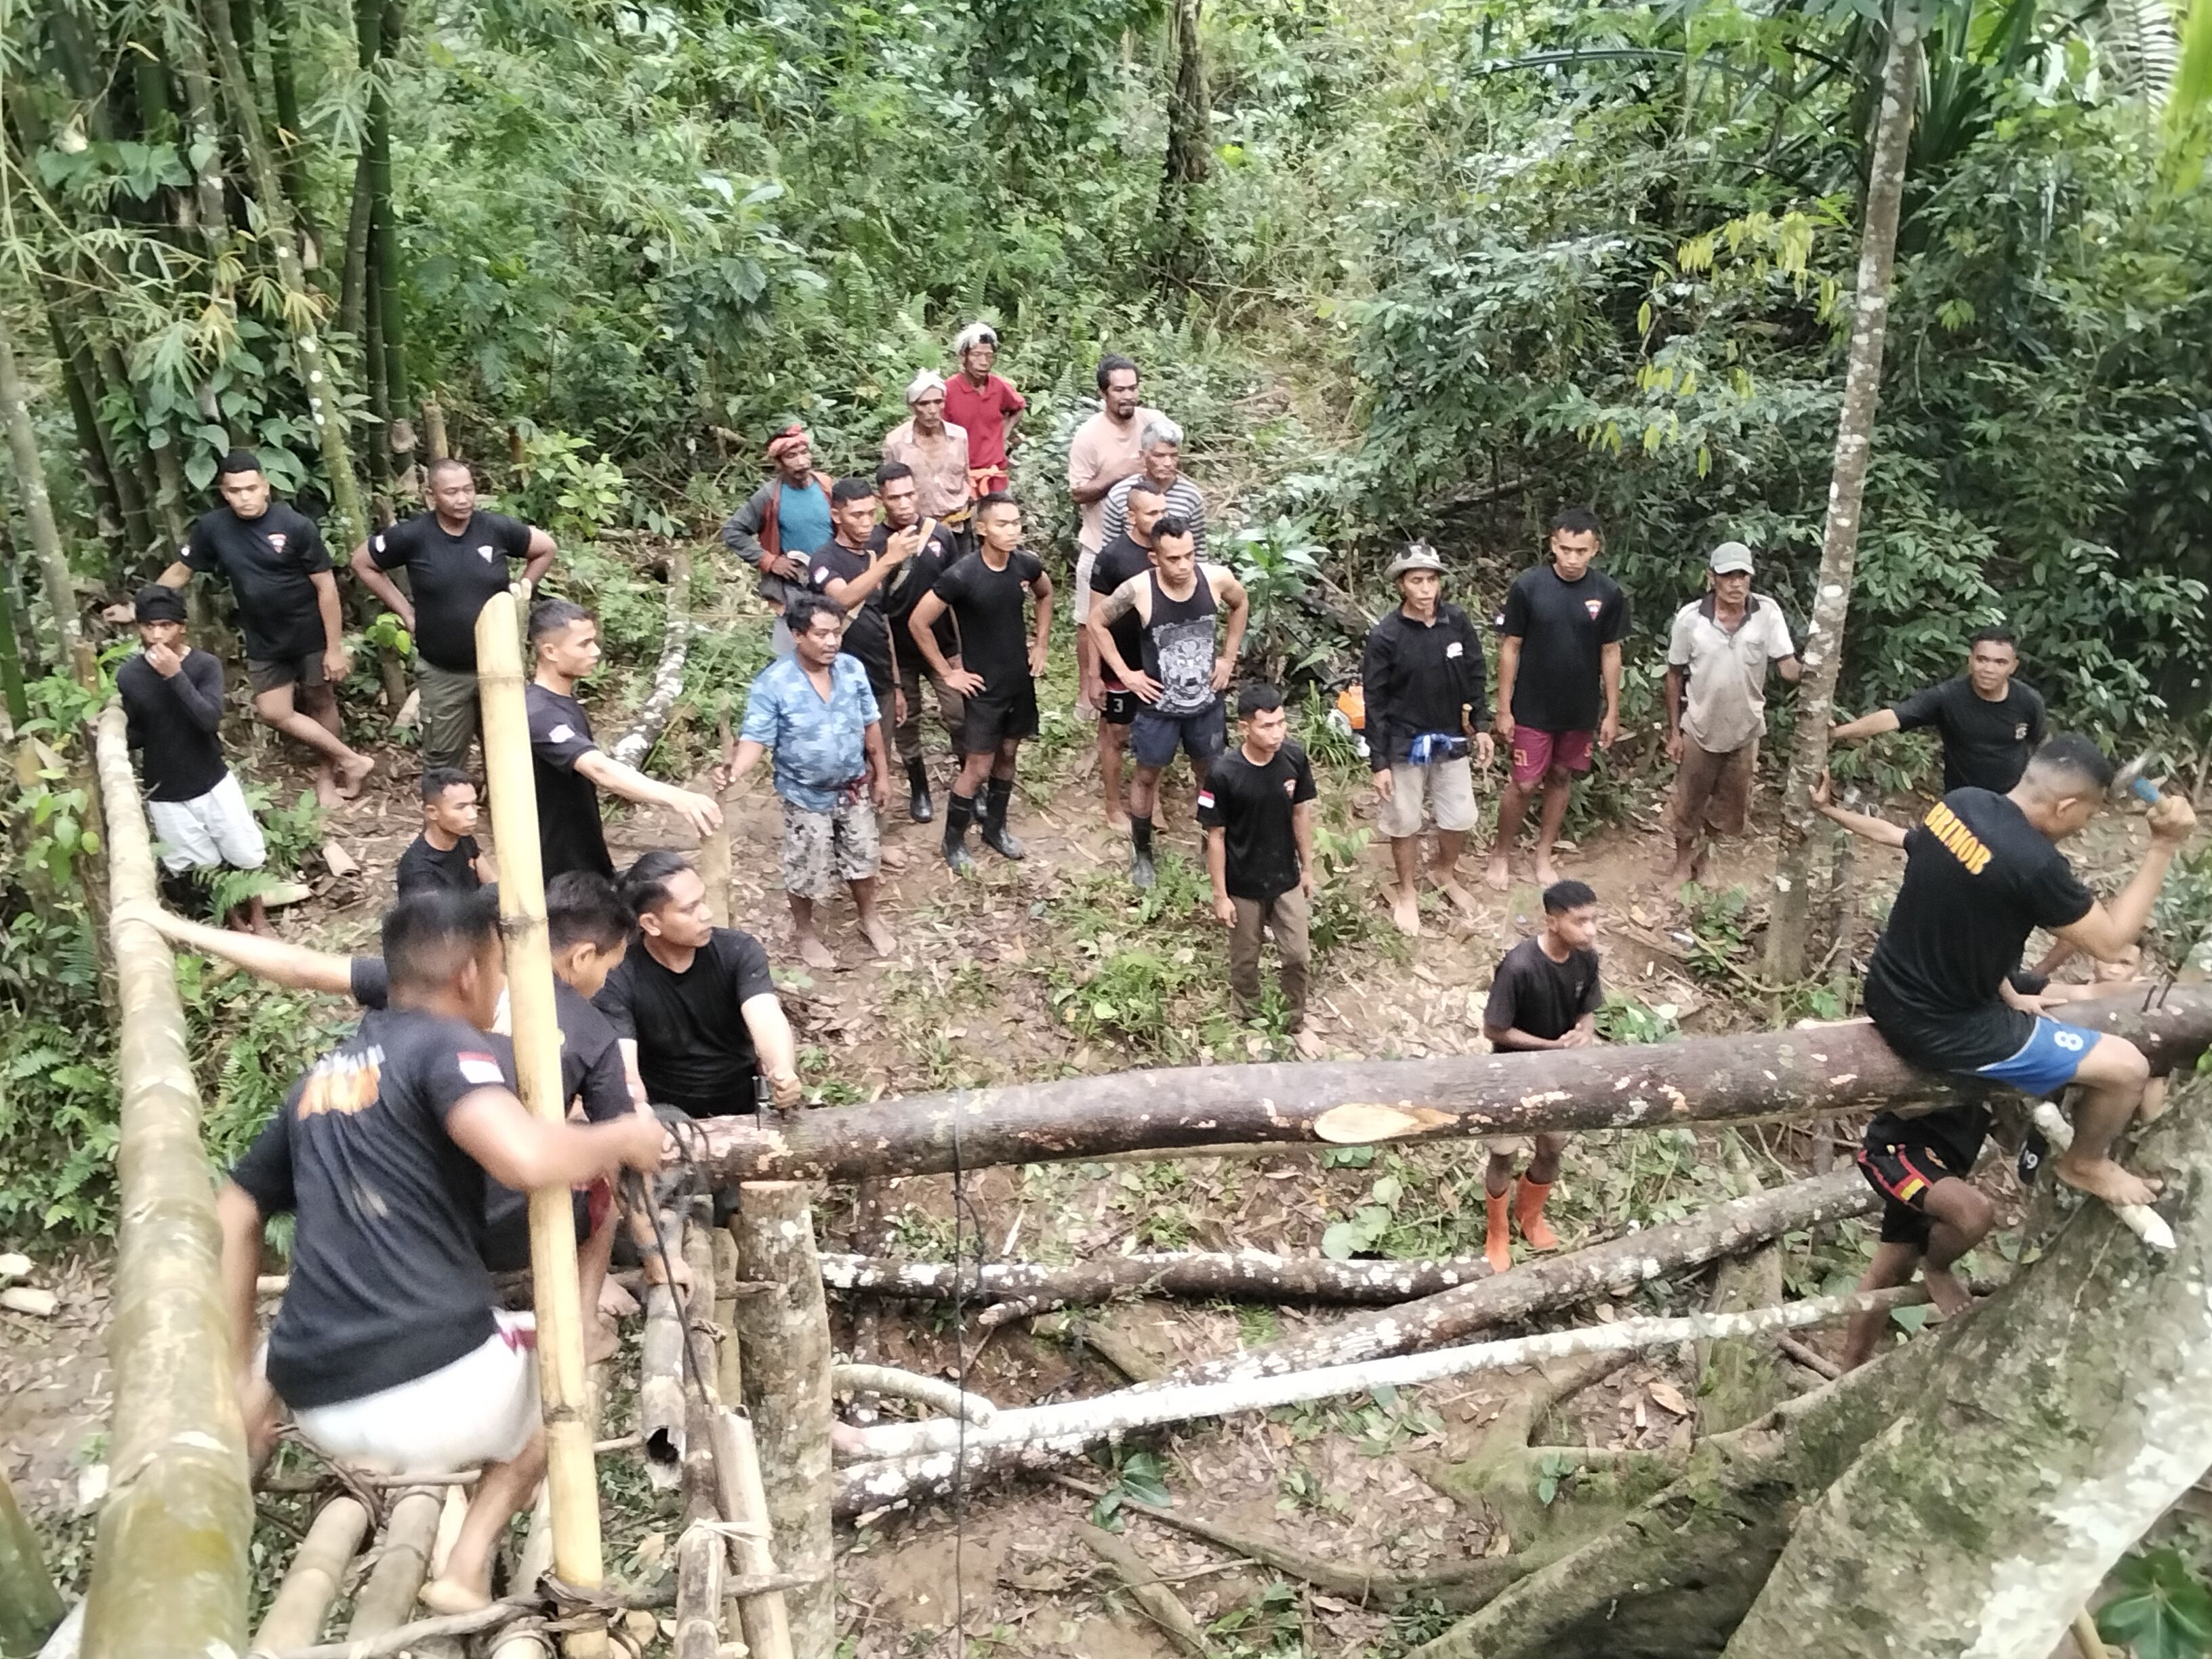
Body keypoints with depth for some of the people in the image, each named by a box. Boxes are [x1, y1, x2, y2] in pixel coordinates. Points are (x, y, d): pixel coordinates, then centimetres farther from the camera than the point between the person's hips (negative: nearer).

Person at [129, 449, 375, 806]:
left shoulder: (296, 526, -18)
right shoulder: (212, 527, -7)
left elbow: (326, 586, -14)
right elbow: (180, 572, 7)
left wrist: (335, 647, -14)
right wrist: (137, 609, 7)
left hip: (312, 636, -3)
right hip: (264, 642, 4)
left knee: (320, 703, 10)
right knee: (274, 713, 0)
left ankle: (327, 775, 29)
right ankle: (351, 760, 12)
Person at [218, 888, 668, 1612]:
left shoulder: (322, 1076, 17)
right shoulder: (447, 1045, -6)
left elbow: (231, 1220, 22)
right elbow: (525, 1157, -25)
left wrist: (243, 1375, 26)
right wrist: (621, 1139, -6)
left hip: (318, 1410, 8)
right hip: (433, 1387, -7)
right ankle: (467, 1571, 8)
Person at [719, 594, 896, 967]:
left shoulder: (852, 668, -10)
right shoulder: (773, 683, -23)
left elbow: (871, 725, 1)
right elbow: (756, 738, -24)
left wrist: (882, 774, 6)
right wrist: (736, 767, -45)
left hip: (855, 788, 4)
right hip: (806, 796, -4)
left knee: (862, 856, 20)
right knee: (807, 869, 11)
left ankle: (869, 918, 46)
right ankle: (804, 932, 38)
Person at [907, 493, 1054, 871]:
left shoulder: (1026, 564, -8)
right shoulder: (961, 576, -24)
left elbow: (1045, 595, 16)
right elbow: (918, 623, -17)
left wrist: (1040, 645, 9)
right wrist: (948, 672, -12)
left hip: (1021, 680, 5)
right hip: (983, 686, -5)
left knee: (1007, 756, 17)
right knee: (978, 767, 0)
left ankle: (995, 828, 35)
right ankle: (953, 841, 18)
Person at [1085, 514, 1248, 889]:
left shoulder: (1217, 578, -18)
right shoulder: (1139, 589, -24)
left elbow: (1241, 605, 7)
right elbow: (1096, 621, -7)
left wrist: (1228, 658, 3)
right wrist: (1124, 673, -9)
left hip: (1206, 703, 2)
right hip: (1158, 706, -2)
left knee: (1210, 774, 20)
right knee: (1147, 777, 15)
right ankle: (1141, 850, 37)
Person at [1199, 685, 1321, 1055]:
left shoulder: (1294, 758, -14)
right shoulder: (1223, 773, -25)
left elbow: (1301, 813, 1)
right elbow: (1216, 837, -16)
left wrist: (1307, 868, 8)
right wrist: (1220, 895, -11)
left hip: (1287, 879, 3)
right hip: (1244, 886, -3)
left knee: (1297, 956, 15)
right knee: (1245, 959, 17)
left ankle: (1295, 1023, 39)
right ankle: (1249, 1023, 42)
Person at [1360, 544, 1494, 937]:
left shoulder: (1457, 622, -7)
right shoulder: (1385, 636, -18)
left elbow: (1474, 677, 6)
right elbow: (1374, 702, -13)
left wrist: (1480, 727, 5)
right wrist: (1379, 762, -13)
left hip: (1451, 740, 4)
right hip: (1405, 745, -3)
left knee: (1460, 818, 15)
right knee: (1404, 823, 12)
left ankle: (1445, 873, 44)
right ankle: (1407, 892, 34)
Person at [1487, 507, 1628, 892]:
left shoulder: (1609, 593, -7)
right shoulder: (1527, 586, -14)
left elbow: (1610, 654, 1)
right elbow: (1510, 649, -8)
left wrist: (1612, 712, 2)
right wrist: (1504, 709, -7)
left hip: (1580, 711, 3)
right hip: (1532, 709, -2)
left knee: (1561, 779, 14)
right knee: (1524, 784, 2)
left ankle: (1543, 856, 30)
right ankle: (1501, 853, 23)